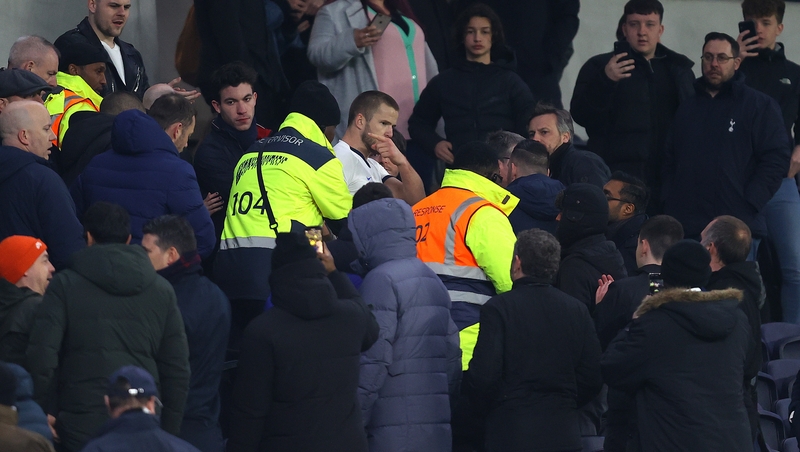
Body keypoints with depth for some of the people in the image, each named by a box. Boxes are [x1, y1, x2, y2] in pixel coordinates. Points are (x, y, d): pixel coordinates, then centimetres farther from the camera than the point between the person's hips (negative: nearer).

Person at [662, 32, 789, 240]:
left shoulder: (761, 106, 4)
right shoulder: (687, 108, 22)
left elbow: (776, 159, -4)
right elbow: (670, 160, 23)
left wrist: (747, 207, -13)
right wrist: (669, 203, 6)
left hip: (737, 224, -4)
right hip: (686, 226, 4)